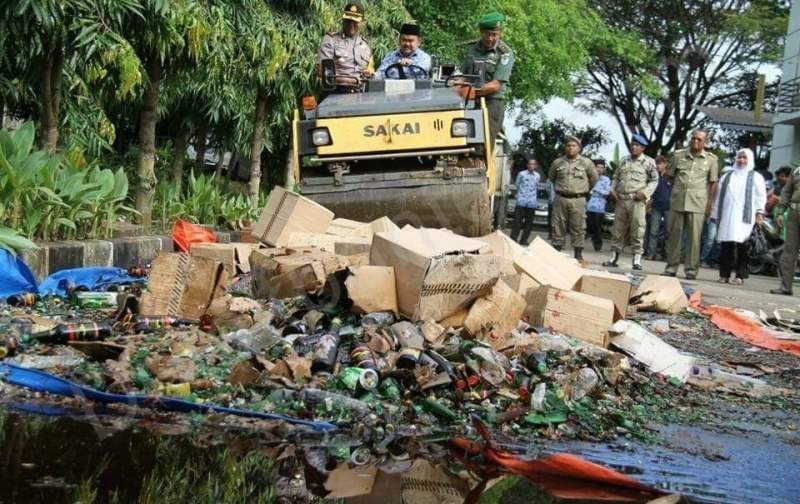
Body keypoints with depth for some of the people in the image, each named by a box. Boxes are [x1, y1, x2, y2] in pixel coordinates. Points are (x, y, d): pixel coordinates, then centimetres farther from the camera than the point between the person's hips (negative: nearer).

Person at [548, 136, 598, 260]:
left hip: (578, 200, -1)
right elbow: (551, 177, 23)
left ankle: (578, 254, 4)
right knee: (558, 226, 4)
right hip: (560, 199, 2)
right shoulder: (557, 162, 7)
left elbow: (594, 179, 15)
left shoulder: (586, 163, 3)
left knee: (578, 228, -1)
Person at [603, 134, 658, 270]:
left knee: (637, 230, -8)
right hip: (621, 200, 4)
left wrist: (645, 193, -9)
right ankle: (614, 257, 14)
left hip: (637, 201, -4)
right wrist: (613, 190, 6)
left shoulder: (649, 162, 3)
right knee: (618, 229, 7)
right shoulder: (624, 160, 16)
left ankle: (637, 259, -5)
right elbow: (616, 177, 21)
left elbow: (654, 180, 3)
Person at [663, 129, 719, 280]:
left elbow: (713, 183, 7)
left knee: (694, 236, -3)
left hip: (697, 203, -2)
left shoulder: (711, 159, 6)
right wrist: (677, 190, 11)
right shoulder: (678, 155, 9)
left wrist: (709, 203, 3)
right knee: (674, 234, 4)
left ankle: (691, 268, 2)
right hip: (677, 201, 2)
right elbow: (670, 176, 18)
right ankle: (671, 266, 11)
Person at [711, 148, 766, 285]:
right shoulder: (727, 176, 22)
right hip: (726, 215, 3)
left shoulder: (755, 177, 12)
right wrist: (715, 214, 14)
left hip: (745, 216, -3)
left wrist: (759, 212, -8)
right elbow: (719, 196, 19)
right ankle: (724, 274, 3)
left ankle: (740, 275, -10)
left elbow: (761, 197, 4)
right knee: (725, 244, -2)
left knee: (741, 245, -12)